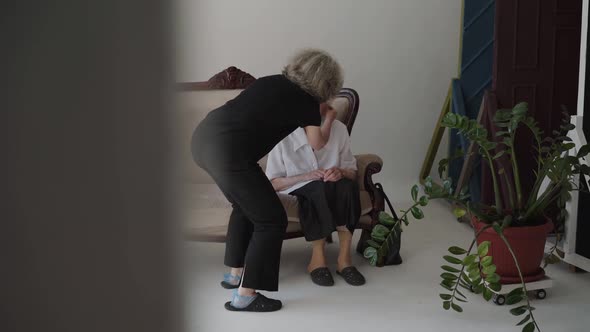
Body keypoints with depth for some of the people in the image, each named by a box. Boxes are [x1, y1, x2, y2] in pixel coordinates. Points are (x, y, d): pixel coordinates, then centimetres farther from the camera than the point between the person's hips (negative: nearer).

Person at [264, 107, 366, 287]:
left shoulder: (339, 128, -4)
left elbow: (352, 172, 4)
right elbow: (273, 183, -9)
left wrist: (341, 172, -21)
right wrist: (306, 176, -24)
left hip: (333, 193, 3)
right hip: (296, 192, -3)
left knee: (346, 186, -30)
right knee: (320, 188, -35)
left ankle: (344, 257, -25)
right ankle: (318, 257, -24)